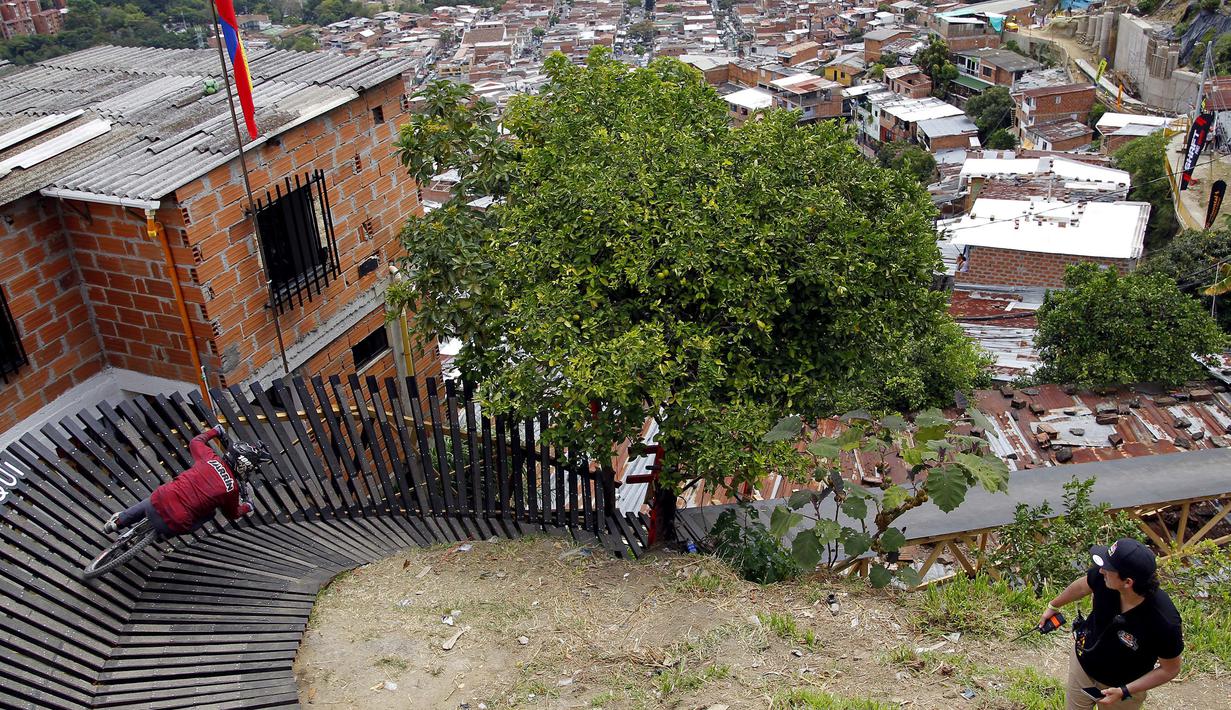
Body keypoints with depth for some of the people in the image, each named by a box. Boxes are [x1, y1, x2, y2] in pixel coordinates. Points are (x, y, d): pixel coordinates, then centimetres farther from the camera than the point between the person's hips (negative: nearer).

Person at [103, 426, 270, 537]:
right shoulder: (232, 488, -9)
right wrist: (247, 507, 33)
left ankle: (118, 522, 51)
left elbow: (196, 441, 21)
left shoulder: (209, 457, -3)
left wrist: (215, 430, 37)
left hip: (159, 501, 4)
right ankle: (162, 532, 18)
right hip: (175, 525, -4)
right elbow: (231, 514, 13)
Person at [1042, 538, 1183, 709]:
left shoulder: (1164, 621, -37)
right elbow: (1082, 586, -2)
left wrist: (1124, 692, -24)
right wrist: (1053, 606, 14)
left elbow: (1170, 669, -19)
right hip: (1081, 662, 3)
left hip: (1124, 687, -3)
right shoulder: (1102, 577, -28)